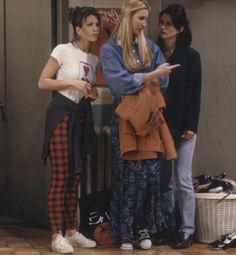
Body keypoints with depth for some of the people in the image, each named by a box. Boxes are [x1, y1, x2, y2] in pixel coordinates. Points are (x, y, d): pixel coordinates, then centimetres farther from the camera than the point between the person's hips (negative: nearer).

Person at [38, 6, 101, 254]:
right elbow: (42, 82, -10)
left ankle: (71, 231, 15)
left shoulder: (93, 59, 12)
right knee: (60, 177, -8)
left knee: (75, 178, 9)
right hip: (61, 113, -7)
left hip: (82, 116, 7)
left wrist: (92, 93, 4)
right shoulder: (63, 50, -8)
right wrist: (71, 83, -18)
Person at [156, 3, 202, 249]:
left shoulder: (190, 56, -2)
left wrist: (191, 126, -11)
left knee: (182, 180, -3)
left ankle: (187, 230, 3)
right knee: (162, 180, 6)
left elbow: (194, 94, -4)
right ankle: (167, 226, 13)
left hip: (181, 126, -3)